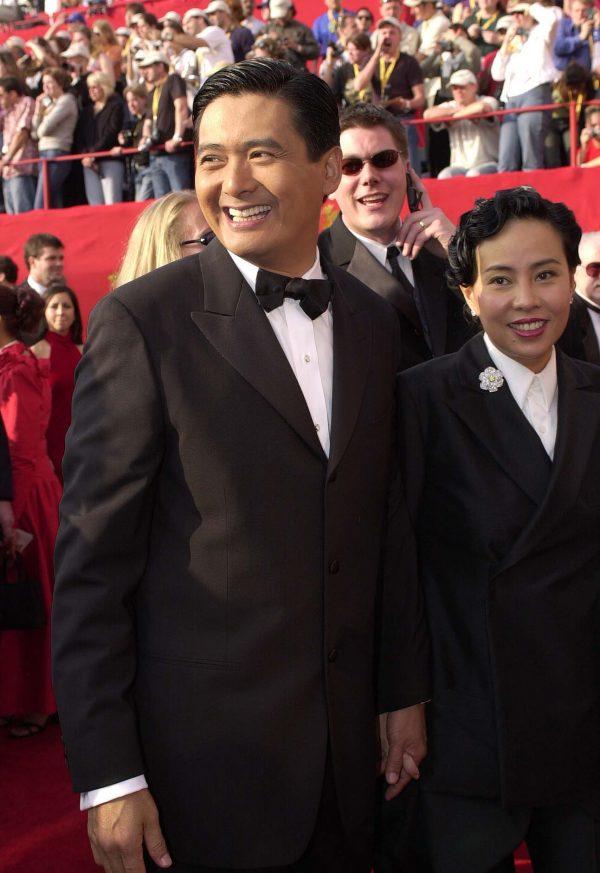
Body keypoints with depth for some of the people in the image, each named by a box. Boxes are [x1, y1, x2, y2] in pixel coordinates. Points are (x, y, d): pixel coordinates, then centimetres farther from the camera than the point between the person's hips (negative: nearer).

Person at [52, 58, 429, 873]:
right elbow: (92, 562, -12)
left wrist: (405, 691, 12)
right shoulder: (140, 321, -11)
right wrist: (107, 775, -13)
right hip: (200, 752, -5)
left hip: (345, 744, 5)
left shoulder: (373, 323, 7)